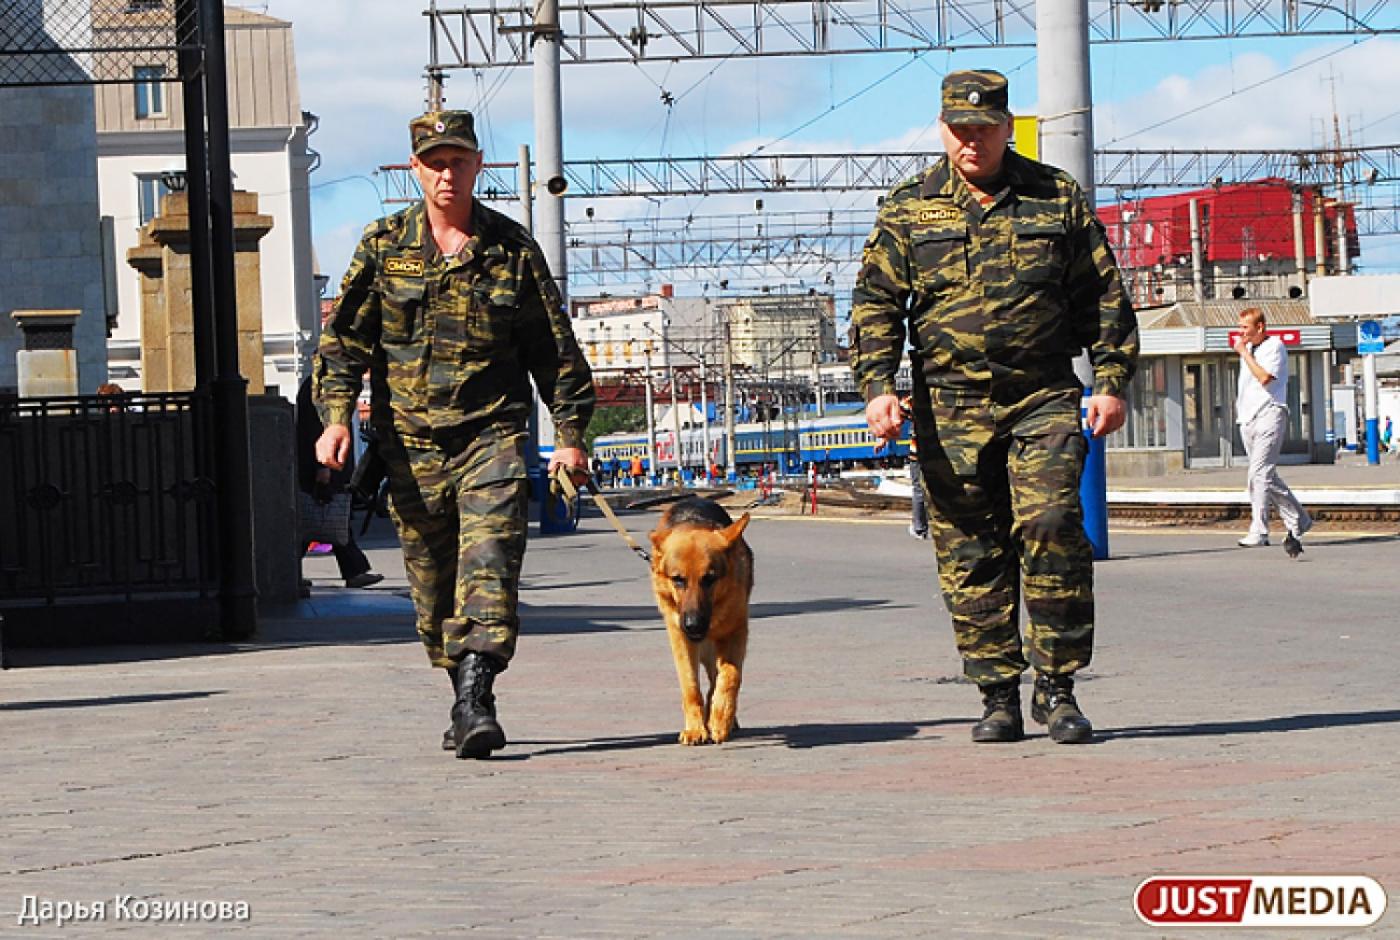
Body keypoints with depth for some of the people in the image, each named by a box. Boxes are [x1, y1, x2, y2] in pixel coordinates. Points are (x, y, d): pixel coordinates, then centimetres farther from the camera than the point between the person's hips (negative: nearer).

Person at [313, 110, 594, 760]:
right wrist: (336, 416, -8)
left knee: (489, 568, -17)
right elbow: (345, 337, 6)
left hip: (494, 436, -2)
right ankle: (465, 700, 19)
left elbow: (555, 346, 9)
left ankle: (476, 700, -22)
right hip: (412, 444, 2)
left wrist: (569, 435, 4)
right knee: (433, 586, 6)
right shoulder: (383, 246, 7)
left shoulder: (512, 248, 5)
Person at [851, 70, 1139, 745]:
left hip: (1045, 400, -1)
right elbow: (876, 304, 6)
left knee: (1050, 527, -14)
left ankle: (1057, 690, -4)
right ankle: (999, 697, 9)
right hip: (950, 407, 1)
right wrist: (878, 386, -8)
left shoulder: (1056, 198, 8)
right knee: (970, 555, 1)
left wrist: (1111, 381, 3)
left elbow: (1103, 296, 11)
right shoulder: (908, 210, 8)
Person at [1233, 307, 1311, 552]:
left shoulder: (1275, 346, -4)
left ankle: (1259, 532, -17)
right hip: (1248, 418, 9)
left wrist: (1244, 352, -11)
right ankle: (1298, 520, 18)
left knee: (1259, 474, -17)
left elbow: (1264, 377, -17)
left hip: (1269, 415, -9)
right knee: (1267, 476, 8)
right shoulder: (1248, 348, 20)